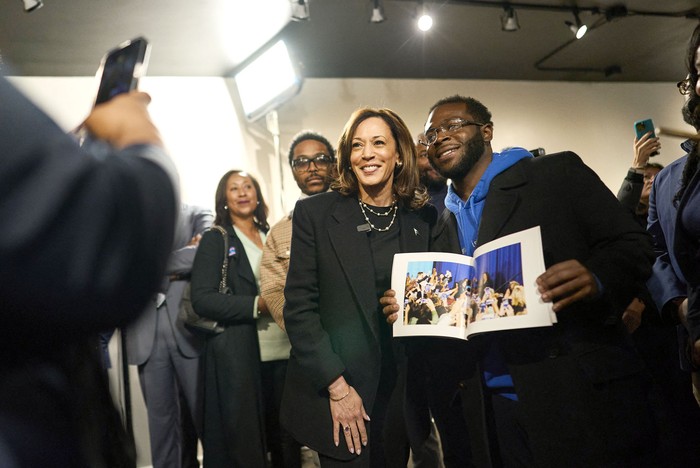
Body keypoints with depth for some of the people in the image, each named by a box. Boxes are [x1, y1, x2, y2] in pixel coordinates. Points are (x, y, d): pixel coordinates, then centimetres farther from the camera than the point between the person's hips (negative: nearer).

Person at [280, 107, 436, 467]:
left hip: (403, 393, 3)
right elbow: (299, 306, -8)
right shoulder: (315, 213, -5)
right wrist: (337, 386, -13)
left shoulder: (424, 218, 3)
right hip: (332, 394, -3)